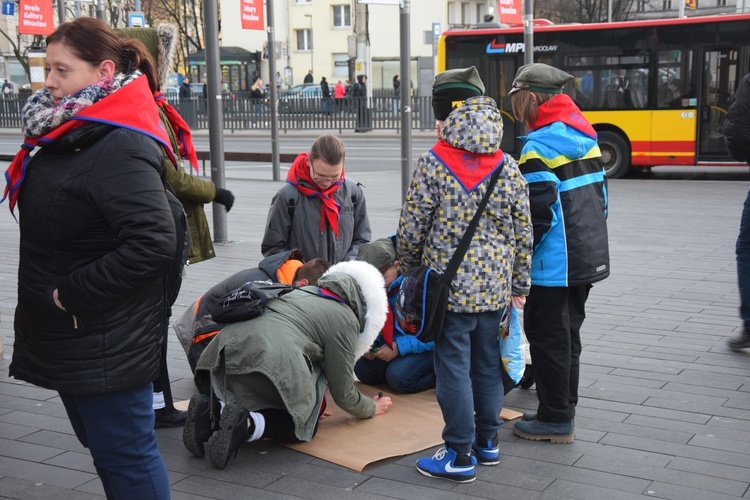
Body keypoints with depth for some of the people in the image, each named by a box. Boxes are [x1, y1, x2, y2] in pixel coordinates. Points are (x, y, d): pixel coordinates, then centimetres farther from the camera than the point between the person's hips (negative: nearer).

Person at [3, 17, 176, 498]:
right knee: (104, 447, 21)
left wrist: (74, 294, -23)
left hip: (106, 346, -10)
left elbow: (153, 243, -31)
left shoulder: (120, 148, -21)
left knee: (124, 455, 2)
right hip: (69, 337, 10)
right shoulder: (70, 135, 9)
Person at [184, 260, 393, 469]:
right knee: (303, 426, 12)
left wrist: (310, 403, 47)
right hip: (271, 357, -8)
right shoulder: (346, 319, 10)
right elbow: (342, 392, 13)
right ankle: (247, 424, -16)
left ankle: (211, 411, 0)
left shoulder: (305, 292, 31)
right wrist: (372, 408, 35)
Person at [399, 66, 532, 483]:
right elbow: (522, 232, 5)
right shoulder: (507, 166, 2)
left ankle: (460, 455, 8)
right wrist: (519, 284, 15)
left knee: (453, 367, 3)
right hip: (495, 286, 5)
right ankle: (487, 441, 29)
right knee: (487, 363, 16)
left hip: (451, 285, -5)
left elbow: (412, 226, -7)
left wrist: (408, 264, 12)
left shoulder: (433, 163, -11)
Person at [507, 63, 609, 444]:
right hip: (589, 256, 9)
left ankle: (555, 420, 9)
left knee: (547, 336, 2)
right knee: (567, 334, 17)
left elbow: (538, 212, -21)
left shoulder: (538, 145, -17)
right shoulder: (584, 135, 10)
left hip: (556, 264, -9)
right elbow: (600, 193, 15)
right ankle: (563, 410, 28)